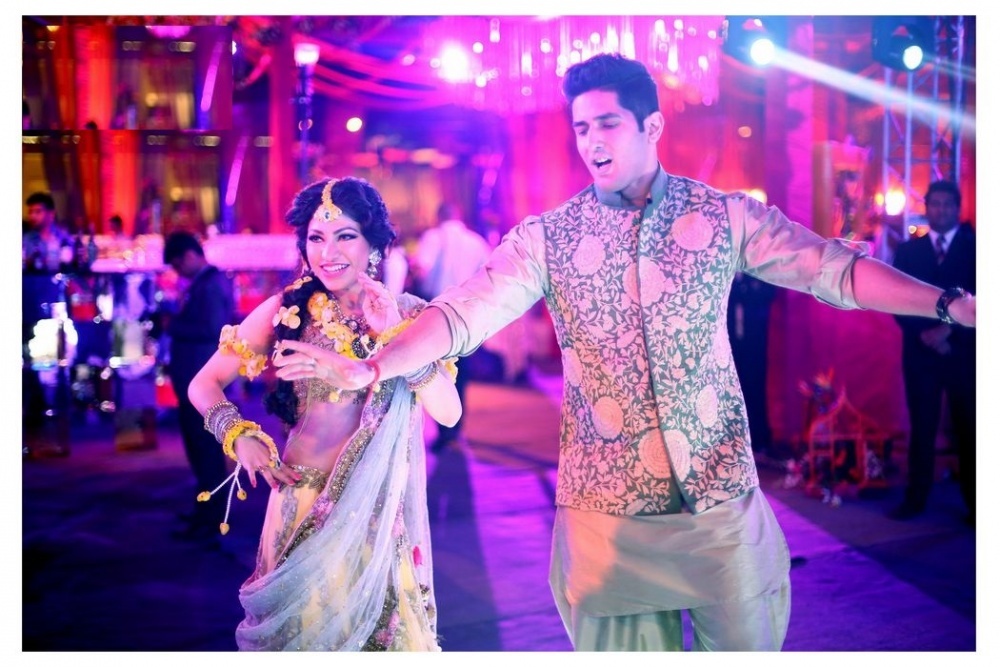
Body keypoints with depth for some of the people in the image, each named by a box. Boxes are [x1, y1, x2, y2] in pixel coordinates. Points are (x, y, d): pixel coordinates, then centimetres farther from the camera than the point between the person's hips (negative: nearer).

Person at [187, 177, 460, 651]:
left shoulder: (409, 314, -3)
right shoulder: (287, 310, -4)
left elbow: (449, 412, -15)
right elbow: (204, 384, 1)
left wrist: (400, 341, -23)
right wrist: (238, 434, -16)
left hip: (384, 508, 1)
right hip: (306, 503, 0)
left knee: (385, 629, 13)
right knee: (303, 627, 13)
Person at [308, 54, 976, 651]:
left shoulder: (725, 216, 1)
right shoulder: (547, 237, -2)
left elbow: (834, 268, -1)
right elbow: (465, 311, -9)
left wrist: (952, 302, -9)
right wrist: (371, 367, -23)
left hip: (720, 498, 1)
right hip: (604, 505, 0)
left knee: (746, 642, 10)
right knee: (619, 646, 11)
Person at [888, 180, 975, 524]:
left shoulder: (975, 248, 5)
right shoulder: (907, 251, 10)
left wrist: (949, 329, -14)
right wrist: (923, 334, -10)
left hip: (964, 350, -1)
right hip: (921, 351, 2)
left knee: (968, 428, 1)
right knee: (921, 427, 5)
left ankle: (974, 505, 7)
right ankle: (915, 499, 11)